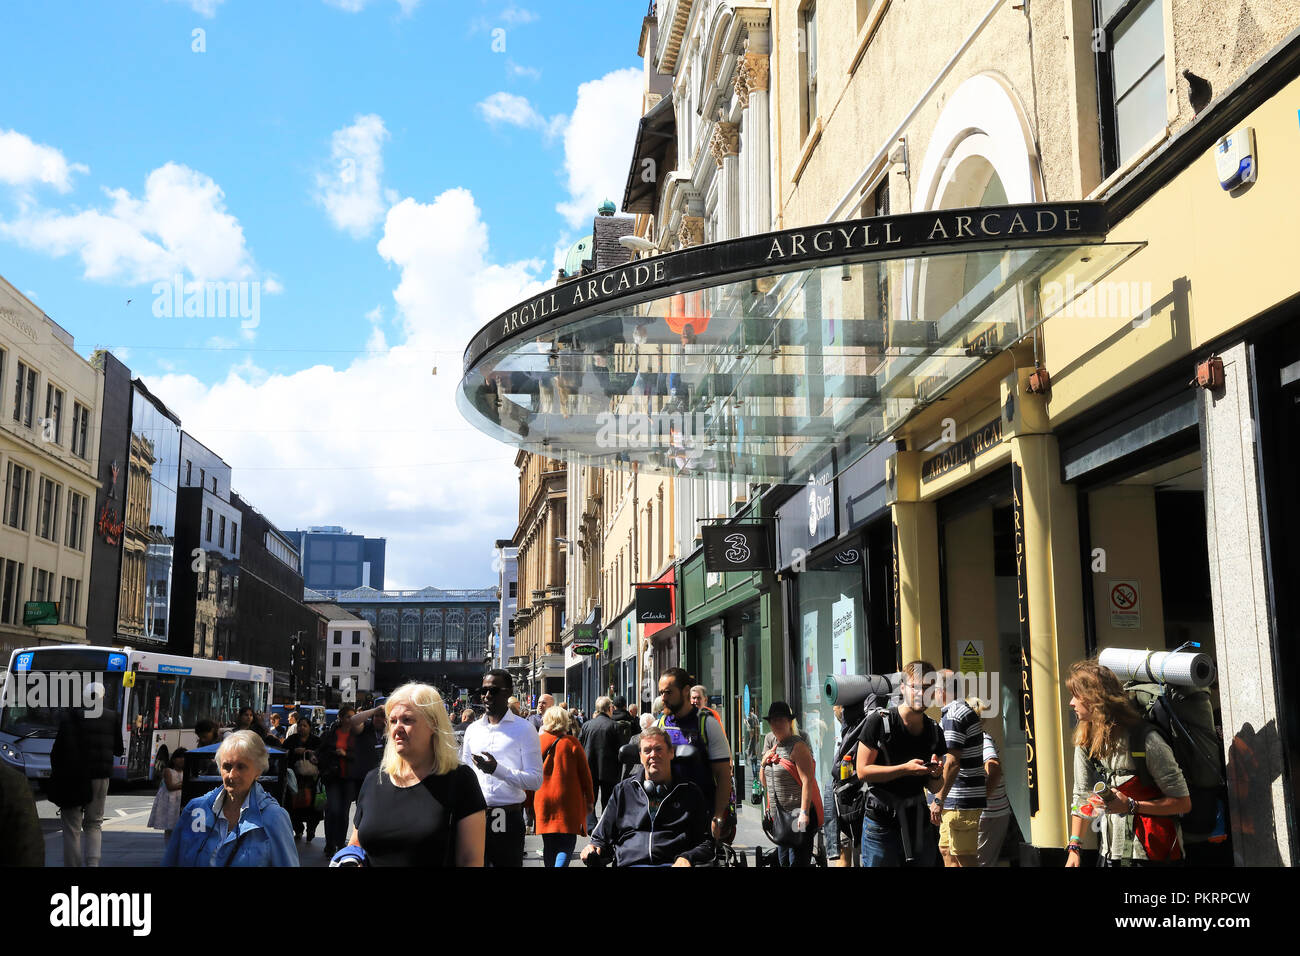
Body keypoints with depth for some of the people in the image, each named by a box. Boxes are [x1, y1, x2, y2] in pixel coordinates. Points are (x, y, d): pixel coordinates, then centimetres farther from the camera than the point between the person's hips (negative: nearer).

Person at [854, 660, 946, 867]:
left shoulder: (935, 731, 9)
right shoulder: (878, 722, -6)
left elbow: (935, 788, 15)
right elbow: (863, 770, -10)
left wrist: (934, 774, -8)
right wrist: (906, 768, -18)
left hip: (919, 824, 5)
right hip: (881, 825, -5)